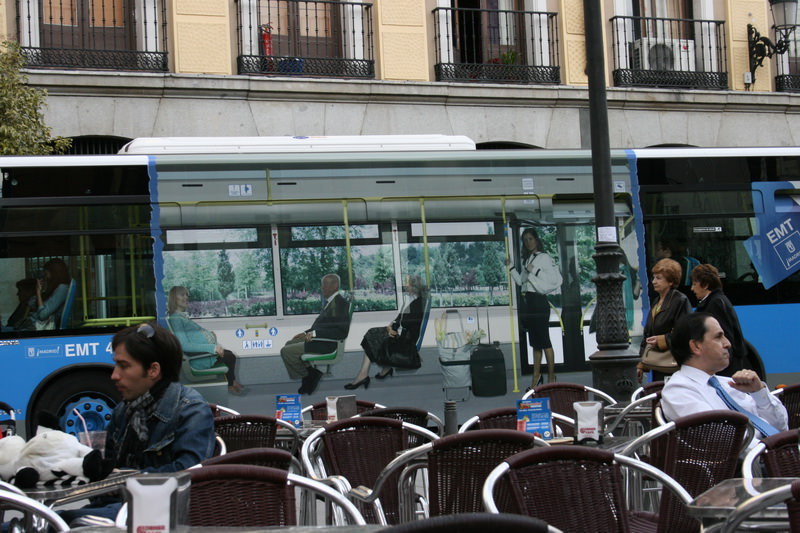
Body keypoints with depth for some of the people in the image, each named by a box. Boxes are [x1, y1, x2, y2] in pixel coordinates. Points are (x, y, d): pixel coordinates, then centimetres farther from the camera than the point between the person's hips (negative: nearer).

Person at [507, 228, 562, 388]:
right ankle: (536, 375, 17)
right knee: (534, 342, 12)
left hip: (539, 301, -8)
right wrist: (511, 268, 14)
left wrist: (535, 271, -15)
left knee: (544, 341, -6)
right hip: (527, 302, 8)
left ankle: (551, 376, -1)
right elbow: (521, 281, 23)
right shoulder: (527, 260, 18)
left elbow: (556, 280, -15)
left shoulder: (544, 258, -6)